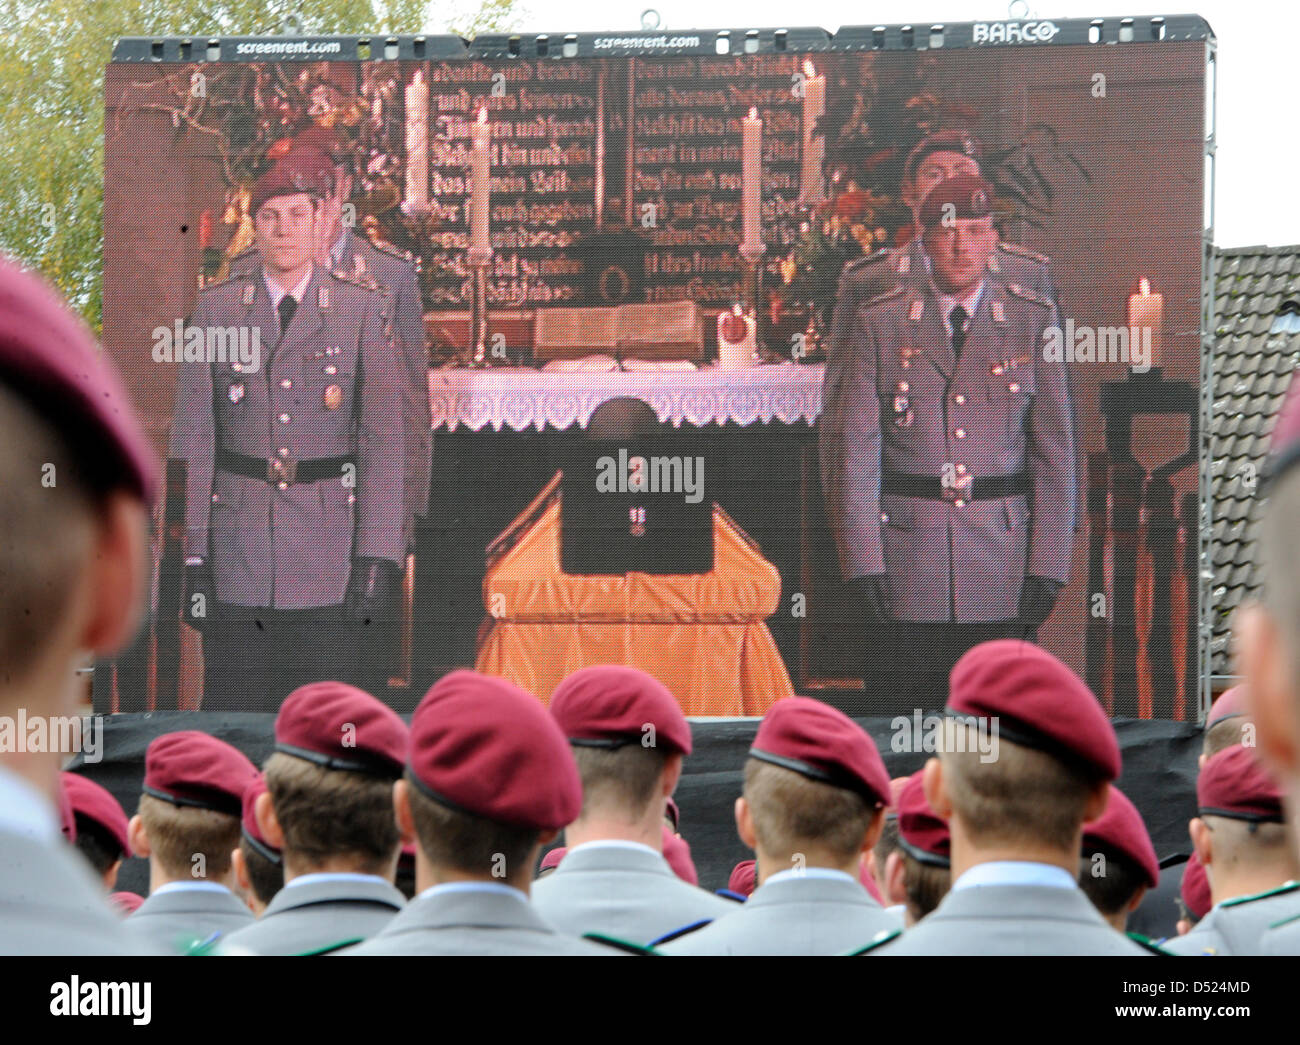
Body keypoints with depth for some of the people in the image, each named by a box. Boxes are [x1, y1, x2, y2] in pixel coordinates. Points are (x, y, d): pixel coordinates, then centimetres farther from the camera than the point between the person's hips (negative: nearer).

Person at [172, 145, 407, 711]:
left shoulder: (363, 309, 1)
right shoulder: (215, 309, 4)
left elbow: (383, 436, -1)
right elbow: (193, 439, 4)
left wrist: (378, 559, -7)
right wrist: (192, 559, -2)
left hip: (328, 544, -1)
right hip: (239, 542, 1)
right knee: (233, 707, 0)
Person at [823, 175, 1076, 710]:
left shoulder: (1033, 320, 5)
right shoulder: (881, 322, 3)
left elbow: (1056, 448, 4)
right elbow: (856, 447, 1)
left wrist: (1047, 566, -3)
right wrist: (862, 563, -7)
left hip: (1002, 554, 0)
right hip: (906, 560, 0)